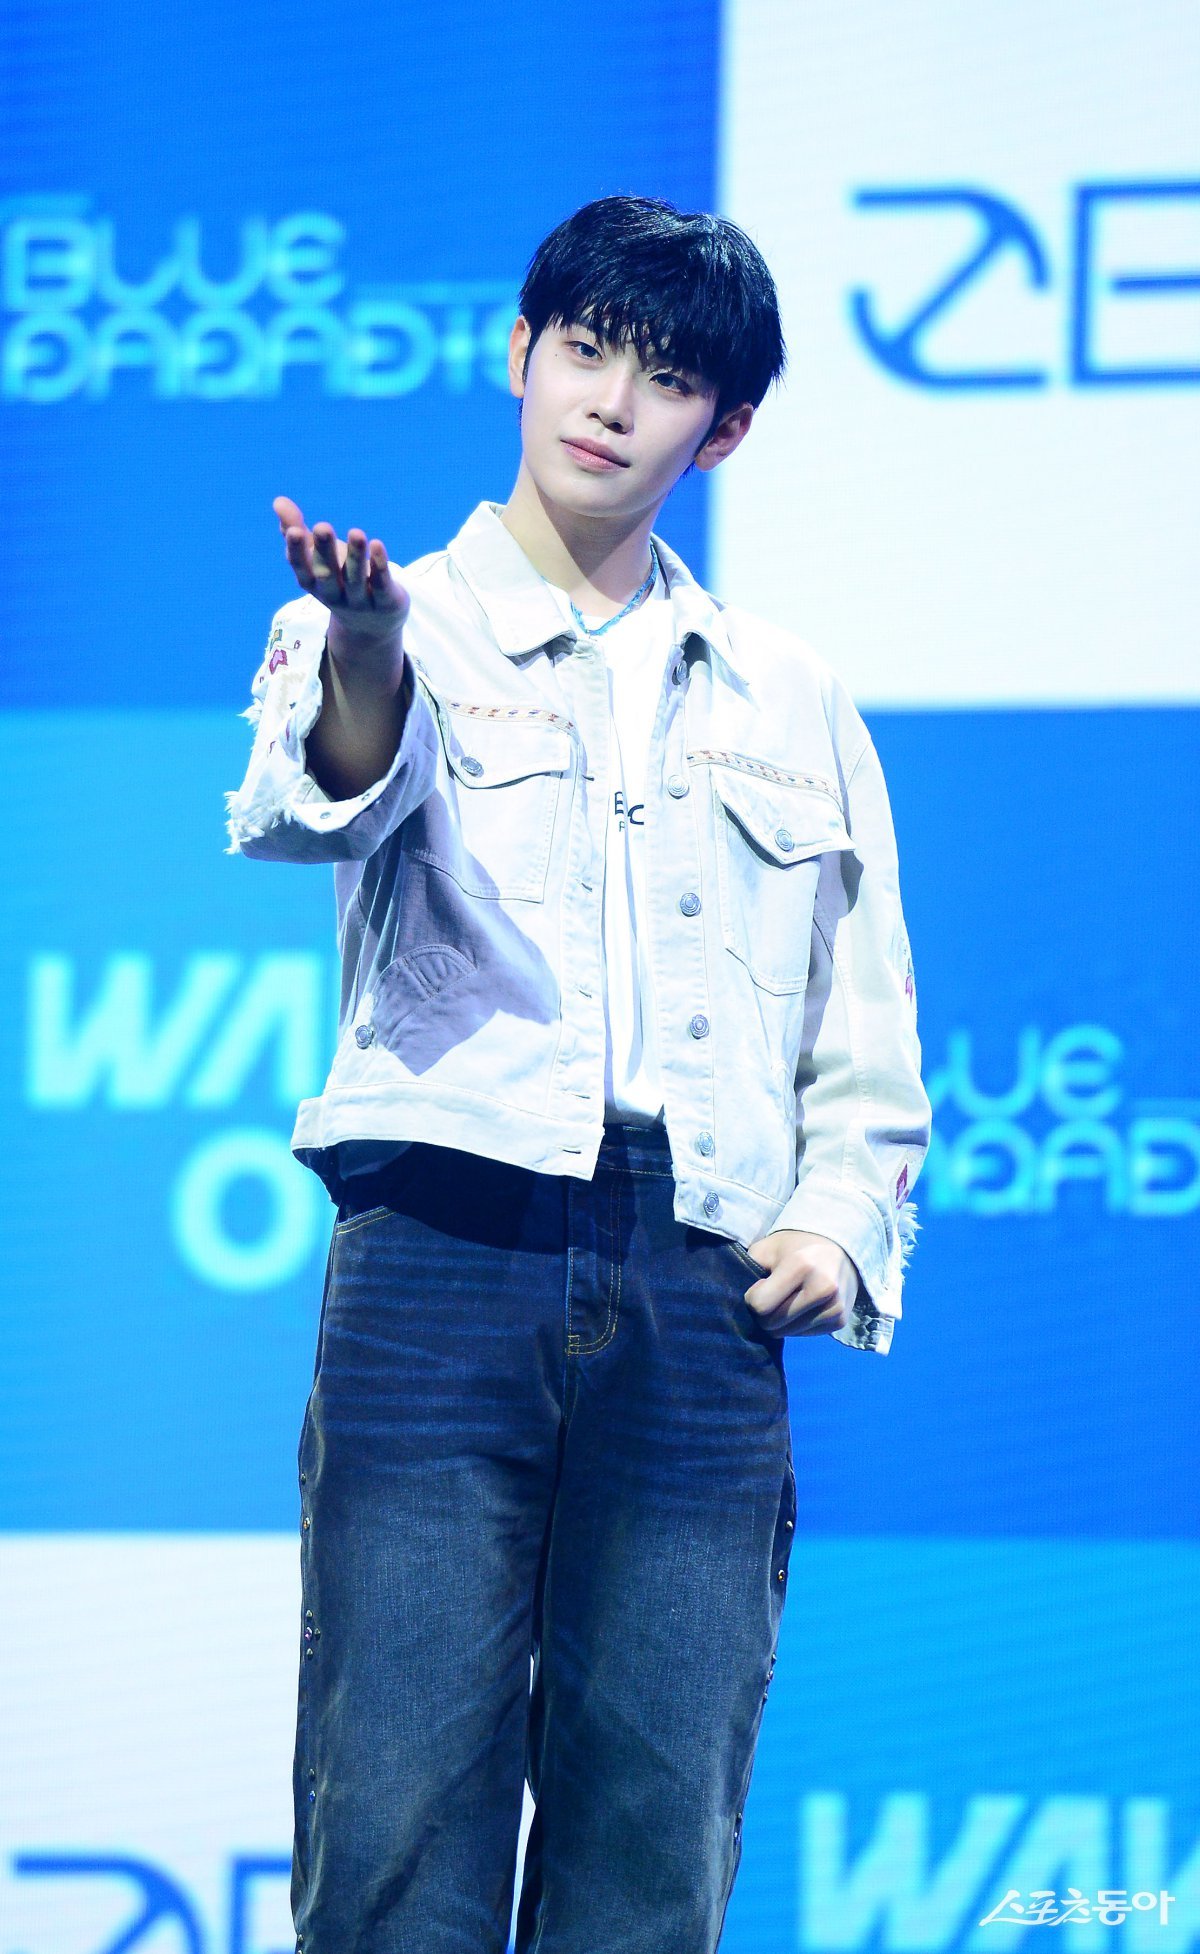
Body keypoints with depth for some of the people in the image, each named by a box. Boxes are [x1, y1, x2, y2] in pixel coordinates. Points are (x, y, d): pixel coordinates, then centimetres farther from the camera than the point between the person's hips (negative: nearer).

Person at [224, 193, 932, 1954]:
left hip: (700, 1304, 3)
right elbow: (305, 812, -17)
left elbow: (870, 1051, 24)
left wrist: (842, 1226, 4)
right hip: (447, 1260, -3)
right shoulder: (372, 632, 8)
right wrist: (366, 654, -39)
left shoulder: (790, 702, 20)